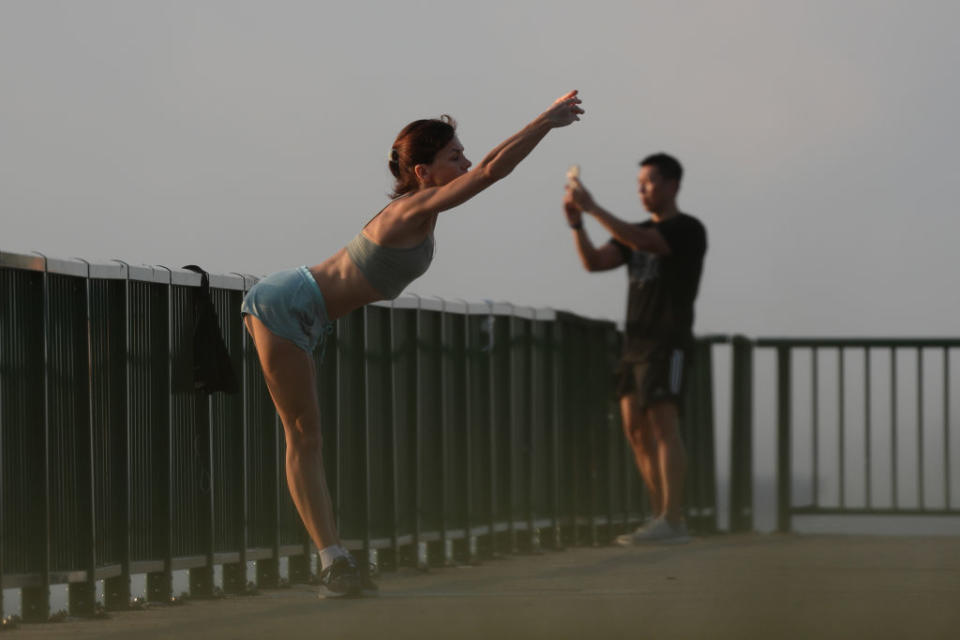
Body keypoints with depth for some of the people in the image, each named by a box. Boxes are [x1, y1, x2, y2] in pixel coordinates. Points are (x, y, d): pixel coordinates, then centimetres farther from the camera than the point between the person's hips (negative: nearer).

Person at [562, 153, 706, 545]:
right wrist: (576, 222, -10)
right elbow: (594, 262, 6)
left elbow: (640, 242, -22)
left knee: (663, 425, -16)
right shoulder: (637, 232, 19)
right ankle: (661, 516, 8)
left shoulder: (688, 230, -5)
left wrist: (592, 208, -24)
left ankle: (672, 522, -21)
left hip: (667, 343, -8)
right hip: (637, 343, 8)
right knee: (635, 428, 4)